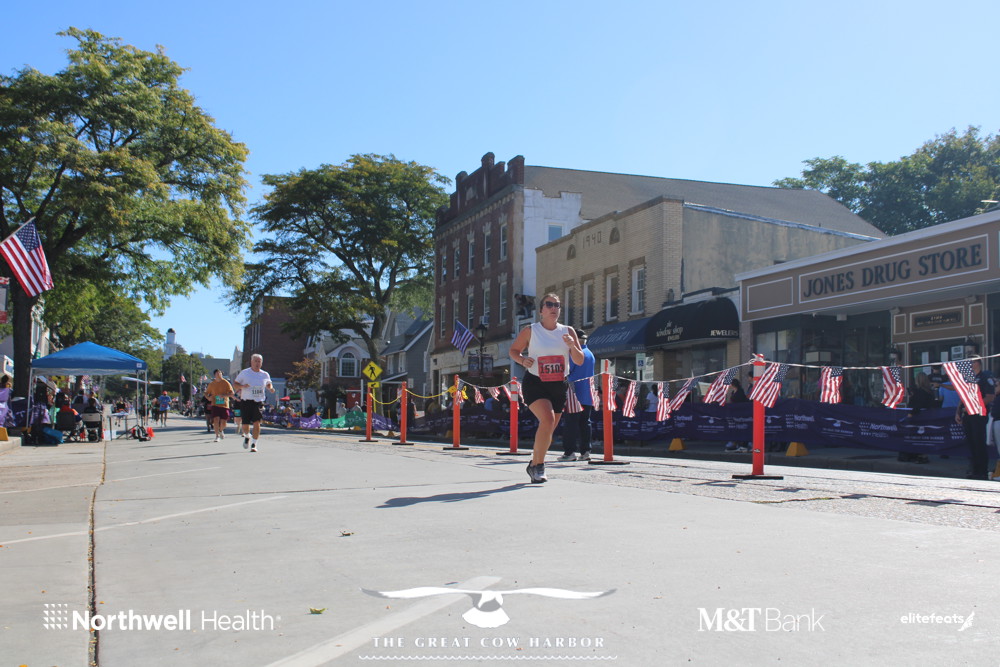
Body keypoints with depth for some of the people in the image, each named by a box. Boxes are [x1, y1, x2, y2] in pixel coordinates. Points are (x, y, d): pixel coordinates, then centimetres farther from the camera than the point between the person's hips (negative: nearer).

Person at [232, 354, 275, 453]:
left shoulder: (265, 375, 9)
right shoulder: (244, 373, 2)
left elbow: (268, 384, 27)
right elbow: (234, 384, 7)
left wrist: (270, 388, 4)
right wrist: (242, 386, -15)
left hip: (258, 402, 1)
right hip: (246, 401, -1)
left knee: (257, 423, -13)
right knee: (245, 424, 0)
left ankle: (254, 444, -4)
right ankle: (247, 437, 34)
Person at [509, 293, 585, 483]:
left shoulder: (568, 331, 5)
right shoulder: (530, 331, -2)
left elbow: (580, 361, 5)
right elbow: (514, 350, 9)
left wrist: (572, 346, -15)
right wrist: (522, 360, -13)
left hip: (559, 386, 4)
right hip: (535, 383, -4)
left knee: (549, 428, 9)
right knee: (547, 420, -25)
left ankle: (534, 465, 30)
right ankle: (538, 465, -13)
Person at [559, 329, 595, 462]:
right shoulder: (591, 354, 16)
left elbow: (567, 372, -11)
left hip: (576, 394, -7)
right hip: (588, 396, 7)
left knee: (571, 422, -6)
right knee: (585, 423, 8)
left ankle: (570, 452, -9)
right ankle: (585, 451, 6)